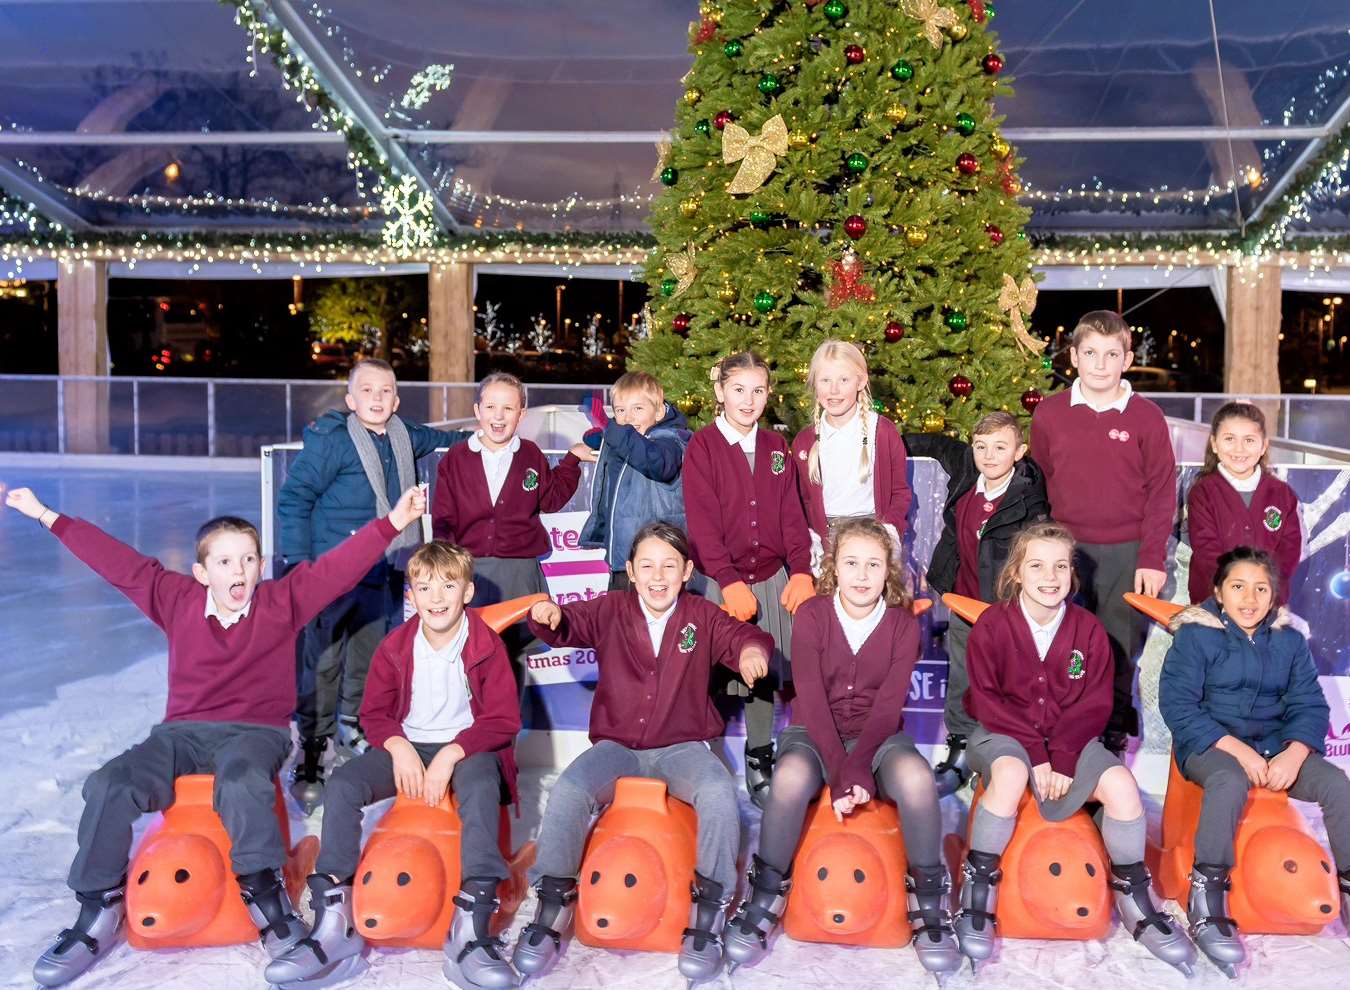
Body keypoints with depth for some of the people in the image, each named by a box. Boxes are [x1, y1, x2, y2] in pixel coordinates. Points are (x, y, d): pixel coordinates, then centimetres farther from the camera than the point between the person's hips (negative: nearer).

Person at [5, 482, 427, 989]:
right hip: (183, 733, 3)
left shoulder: (284, 601, 1)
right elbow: (119, 563, 9)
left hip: (256, 731, -3)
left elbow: (338, 567, -8)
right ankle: (98, 914, -2)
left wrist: (391, 524, -20)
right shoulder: (177, 599, 7)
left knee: (242, 785, -37)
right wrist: (48, 518, 12)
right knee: (108, 785, -19)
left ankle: (268, 902, -21)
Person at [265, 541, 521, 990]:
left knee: (480, 785, -38)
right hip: (406, 746, 4)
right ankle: (333, 927, -21)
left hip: (467, 746, -4)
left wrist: (450, 755, -23)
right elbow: (374, 713, 7)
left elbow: (503, 719, -9)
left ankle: (471, 933, -41)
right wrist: (399, 748, -16)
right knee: (343, 782, -22)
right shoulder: (395, 646, 3)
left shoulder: (487, 645, -6)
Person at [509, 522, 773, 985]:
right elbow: (569, 624, -3)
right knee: (567, 791, -27)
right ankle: (551, 911, -10)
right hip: (616, 746, 1)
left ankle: (707, 917, -16)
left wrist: (752, 649, -26)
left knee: (719, 793, -31)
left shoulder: (703, 617, 5)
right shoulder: (610, 611, 5)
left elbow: (741, 635, -1)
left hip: (682, 747, 0)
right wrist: (548, 616, -28)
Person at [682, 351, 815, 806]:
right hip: (722, 581, -4)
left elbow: (791, 514, 7)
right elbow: (703, 522, -11)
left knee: (764, 671, 11)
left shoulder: (776, 448, 10)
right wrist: (729, 581, -18)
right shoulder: (702, 446, -5)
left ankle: (760, 761, 25)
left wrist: (801, 570, -5)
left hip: (772, 577, 4)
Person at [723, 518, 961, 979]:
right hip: (814, 733, -1)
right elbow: (811, 700, -14)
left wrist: (854, 770, -25)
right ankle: (764, 902, -17)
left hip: (879, 735, 1)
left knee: (916, 778, -32)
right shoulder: (811, 616, -7)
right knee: (791, 776, -35)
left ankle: (929, 906, -13)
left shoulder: (903, 624, -3)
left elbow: (888, 705, -11)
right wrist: (841, 774, -24)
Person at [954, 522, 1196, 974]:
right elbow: (986, 699, -10)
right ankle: (977, 892, -20)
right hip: (1003, 734, -3)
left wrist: (1063, 756, -17)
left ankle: (1136, 903, -1)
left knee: (1121, 783, -23)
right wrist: (1036, 753, -17)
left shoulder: (1088, 629, -2)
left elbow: (1095, 704, -2)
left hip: (1071, 738, 3)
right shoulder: (992, 624, -10)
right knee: (1011, 772, -37)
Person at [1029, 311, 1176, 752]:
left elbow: (1162, 492, -1)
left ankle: (1113, 737, 23)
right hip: (1065, 551, 1)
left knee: (1118, 650, 8)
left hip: (1126, 553, -1)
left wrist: (1152, 559, -5)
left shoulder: (1146, 417, -2)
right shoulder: (1049, 413, 3)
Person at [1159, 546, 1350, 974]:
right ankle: (1206, 899, -29)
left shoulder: (1290, 641, 9)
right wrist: (1236, 749, -20)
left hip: (1276, 744, 5)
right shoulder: (1195, 635, -4)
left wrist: (1294, 754, -17)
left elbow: (1310, 705, 4)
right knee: (1230, 780, -36)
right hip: (1210, 744, -4)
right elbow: (1176, 704, -11)